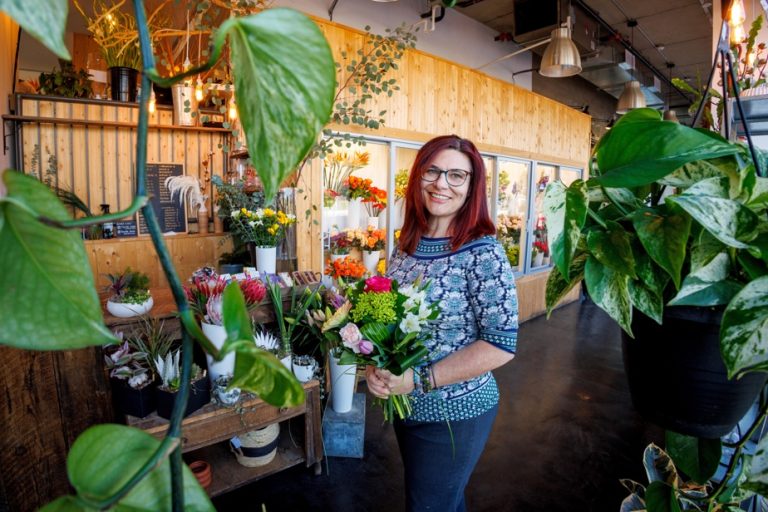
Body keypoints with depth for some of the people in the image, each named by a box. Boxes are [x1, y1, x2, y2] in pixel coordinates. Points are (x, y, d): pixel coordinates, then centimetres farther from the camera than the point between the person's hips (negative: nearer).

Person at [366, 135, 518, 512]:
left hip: (454, 412, -5)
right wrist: (374, 366, -9)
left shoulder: (482, 252, -20)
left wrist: (419, 379, -24)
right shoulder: (406, 245, -2)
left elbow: (501, 345, -22)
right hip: (402, 405, 6)